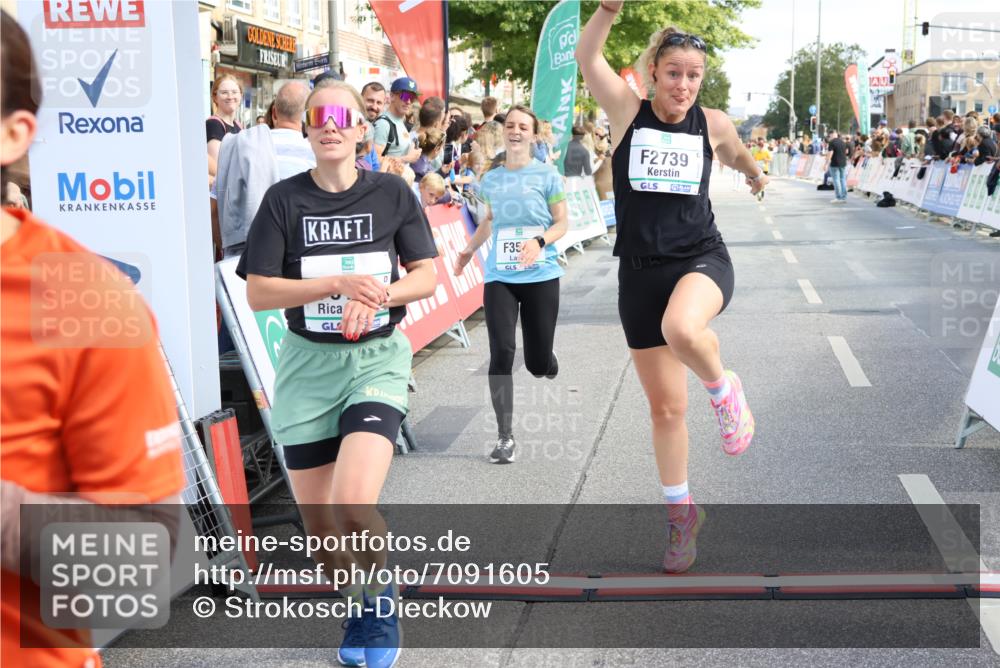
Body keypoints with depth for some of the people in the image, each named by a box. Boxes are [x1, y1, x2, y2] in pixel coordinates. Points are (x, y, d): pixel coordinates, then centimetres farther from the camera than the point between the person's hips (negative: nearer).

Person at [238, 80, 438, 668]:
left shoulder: (392, 193, 0)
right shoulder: (285, 199, -1)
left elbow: (427, 275, 3)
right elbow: (258, 292, -5)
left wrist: (377, 295, -17)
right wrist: (340, 284, -17)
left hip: (378, 358, -1)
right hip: (308, 362, 2)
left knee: (354, 505, -22)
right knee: (319, 524, 6)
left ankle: (381, 604, 9)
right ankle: (359, 608, 37)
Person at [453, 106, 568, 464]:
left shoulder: (547, 175, -2)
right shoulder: (490, 179, 8)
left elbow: (562, 223, -1)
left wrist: (540, 241, -18)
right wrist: (469, 249, 18)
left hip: (541, 276, -2)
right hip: (499, 277, 2)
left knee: (538, 364, 1)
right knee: (501, 353, -12)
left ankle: (546, 364, 42)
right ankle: (505, 437, -2)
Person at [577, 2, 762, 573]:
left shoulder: (713, 124, 2)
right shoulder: (628, 110, -2)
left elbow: (737, 155, 26)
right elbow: (587, 56, -17)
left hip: (702, 259, -1)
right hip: (641, 269, 1)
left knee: (681, 328, -39)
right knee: (665, 407, 9)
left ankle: (724, 390, -5)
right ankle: (682, 514, 28)